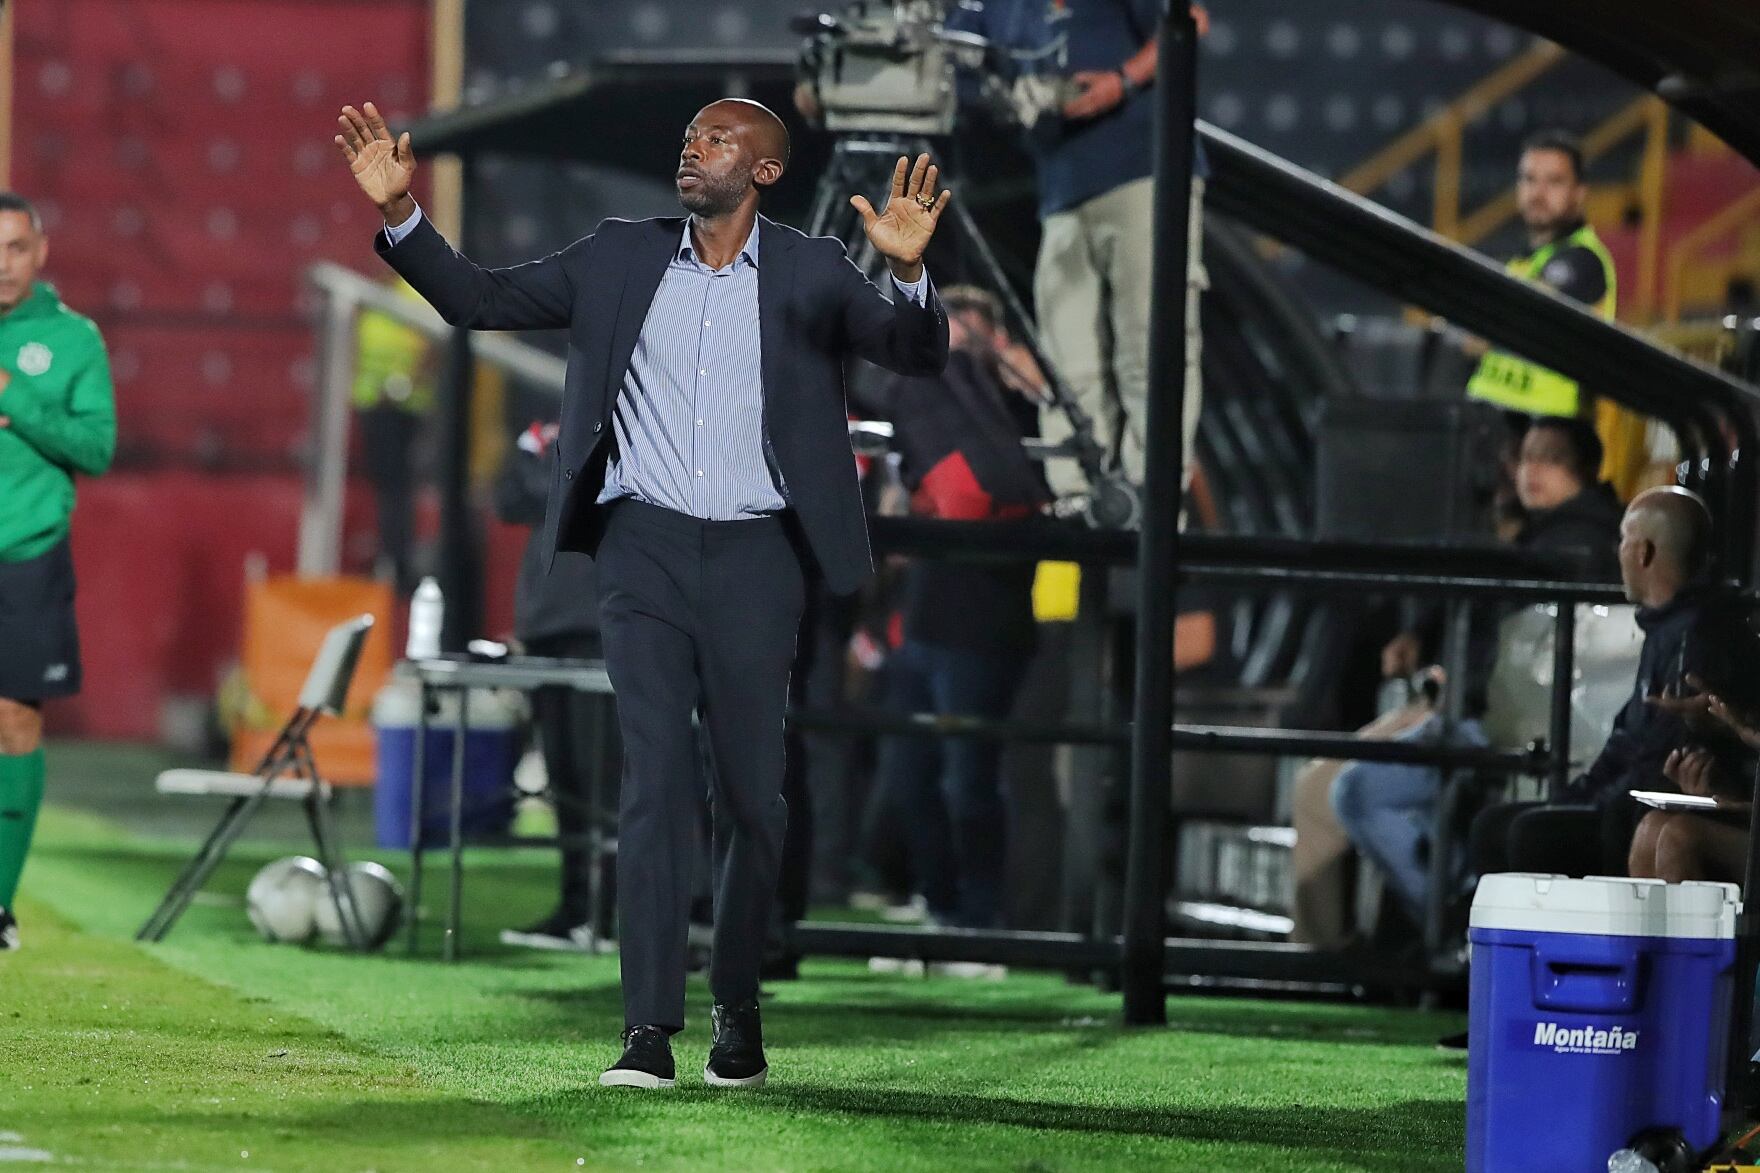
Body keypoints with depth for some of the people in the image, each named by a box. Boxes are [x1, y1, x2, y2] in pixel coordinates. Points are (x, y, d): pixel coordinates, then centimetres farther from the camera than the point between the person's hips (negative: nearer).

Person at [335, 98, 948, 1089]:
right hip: (645, 549, 0)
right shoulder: (621, 259, 10)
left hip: (755, 558, 0)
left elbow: (918, 352, -5)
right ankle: (651, 1028, -13)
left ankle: (739, 1009, 22)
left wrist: (908, 270, -25)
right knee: (656, 782, -9)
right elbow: (480, 300, 12)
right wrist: (401, 215, -1)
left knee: (754, 794, 5)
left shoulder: (810, 275, 5)